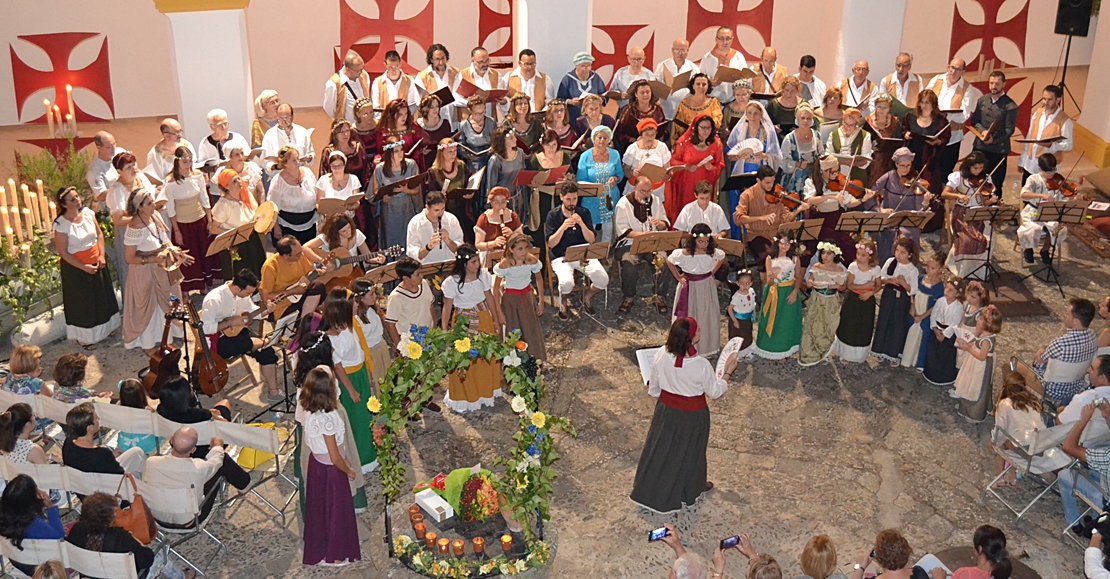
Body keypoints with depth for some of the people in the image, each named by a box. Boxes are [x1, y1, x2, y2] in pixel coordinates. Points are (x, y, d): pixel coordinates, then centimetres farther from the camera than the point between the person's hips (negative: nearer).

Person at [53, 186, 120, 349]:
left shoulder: (87, 212, -8)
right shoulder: (61, 225, -23)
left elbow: (99, 234, 3)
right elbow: (63, 253, -17)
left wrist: (102, 255, -8)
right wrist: (84, 267, -18)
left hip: (96, 262, 5)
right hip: (76, 267, -5)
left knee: (102, 296, 21)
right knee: (82, 302, 9)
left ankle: (105, 326, 43)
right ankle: (83, 336, 27)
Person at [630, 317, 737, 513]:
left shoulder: (661, 355, -21)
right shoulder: (701, 365, -32)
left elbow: (654, 384, -3)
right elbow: (715, 392, -15)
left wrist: (653, 392, 19)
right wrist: (728, 372, -2)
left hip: (666, 409, 4)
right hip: (691, 415, -4)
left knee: (661, 447, 24)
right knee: (689, 451, 21)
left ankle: (649, 488, 44)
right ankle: (691, 488, 46)